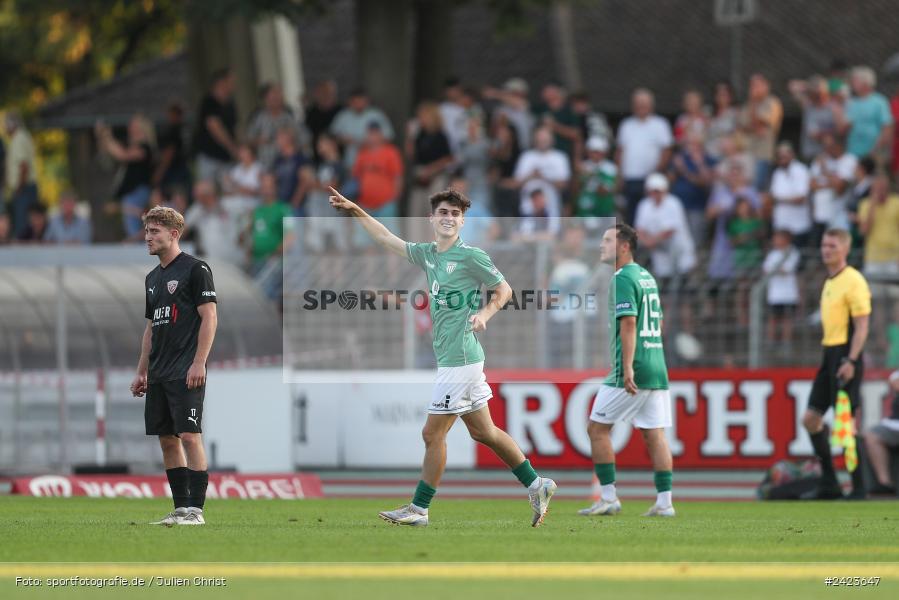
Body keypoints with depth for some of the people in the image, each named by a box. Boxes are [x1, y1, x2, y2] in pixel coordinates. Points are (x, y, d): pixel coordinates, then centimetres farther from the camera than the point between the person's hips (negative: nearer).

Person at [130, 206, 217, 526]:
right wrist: (142, 372, 20)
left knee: (189, 436, -11)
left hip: (186, 373, -8)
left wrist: (199, 363, -18)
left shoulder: (194, 269, -6)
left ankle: (195, 509, -10)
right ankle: (180, 508, 11)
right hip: (159, 375, 8)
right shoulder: (153, 277, 18)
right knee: (167, 439, 7)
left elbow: (209, 317, -11)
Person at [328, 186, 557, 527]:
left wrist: (484, 315, -19)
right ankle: (536, 485, 21)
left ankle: (419, 509, 7)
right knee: (483, 431, 13)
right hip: (451, 357, 8)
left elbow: (504, 290, -3)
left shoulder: (471, 256, -10)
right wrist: (355, 211, 20)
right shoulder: (428, 255, 12)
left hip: (459, 358, -8)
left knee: (433, 434, -2)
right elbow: (387, 239, 23)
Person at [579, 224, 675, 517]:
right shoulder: (647, 277, 18)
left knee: (597, 427, 2)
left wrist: (627, 369, -24)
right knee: (655, 435, 6)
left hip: (631, 372, -8)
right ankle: (664, 502, 1)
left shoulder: (623, 279, -10)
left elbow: (629, 323, -19)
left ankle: (609, 498, 0)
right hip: (657, 370, 8)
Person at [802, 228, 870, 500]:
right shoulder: (829, 282, 16)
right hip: (828, 355, 9)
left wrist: (851, 361, -22)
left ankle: (859, 488, -3)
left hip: (845, 355, -9)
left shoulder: (853, 281, -11)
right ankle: (829, 484, 14)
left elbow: (861, 326, -15)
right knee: (811, 418, 7)